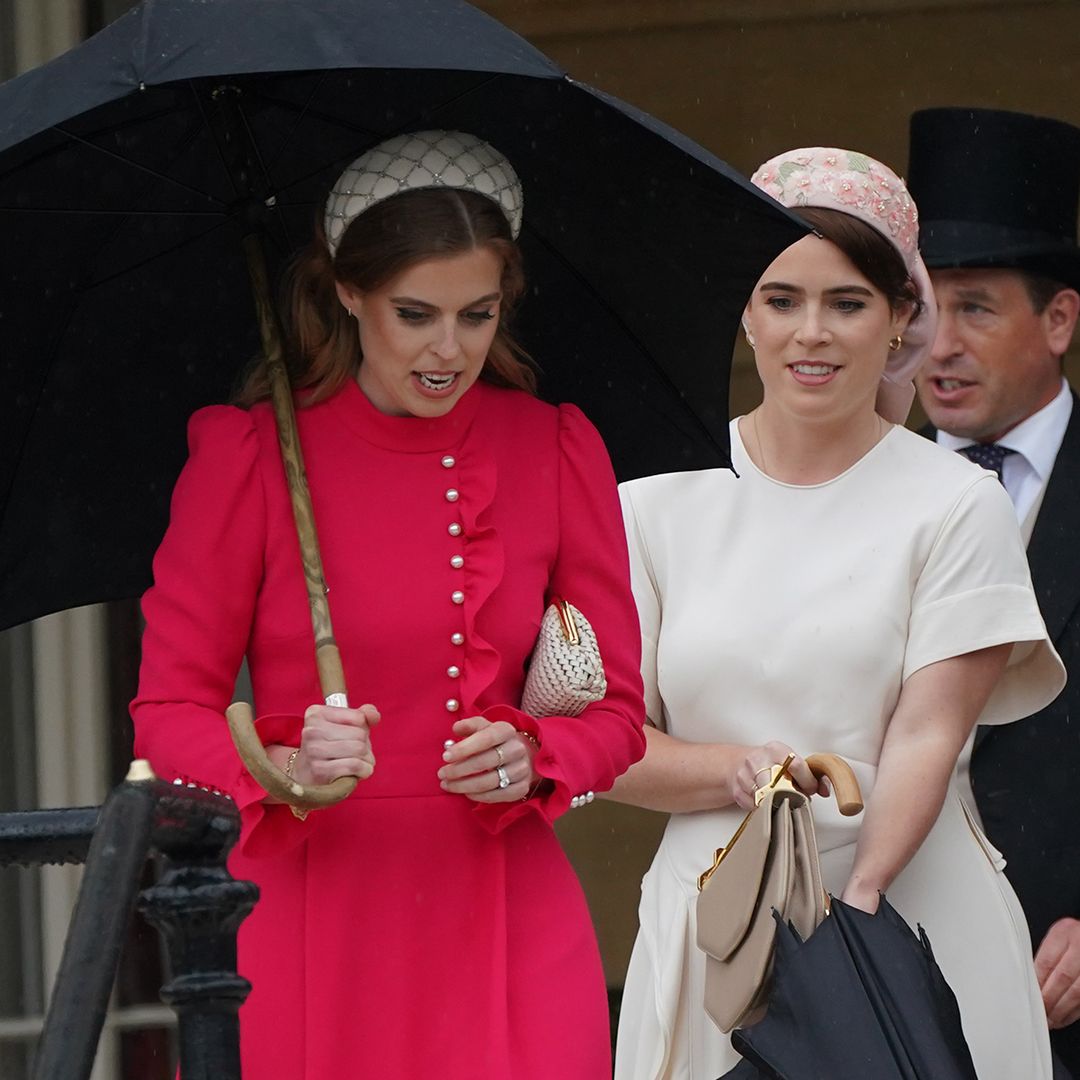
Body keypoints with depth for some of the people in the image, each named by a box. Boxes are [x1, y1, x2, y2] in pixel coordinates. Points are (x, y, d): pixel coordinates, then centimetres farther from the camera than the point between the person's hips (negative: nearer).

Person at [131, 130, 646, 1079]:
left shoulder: (556, 449, 7)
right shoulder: (248, 452, -3)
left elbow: (617, 708, 10)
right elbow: (168, 708, -2)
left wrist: (531, 758, -12)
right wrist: (287, 771, -22)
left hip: (504, 919, 2)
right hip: (304, 915, -2)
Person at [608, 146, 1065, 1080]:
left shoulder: (957, 505, 0)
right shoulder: (658, 503, 7)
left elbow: (930, 730, -8)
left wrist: (861, 898, -23)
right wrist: (735, 771, -14)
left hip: (908, 913, -2)